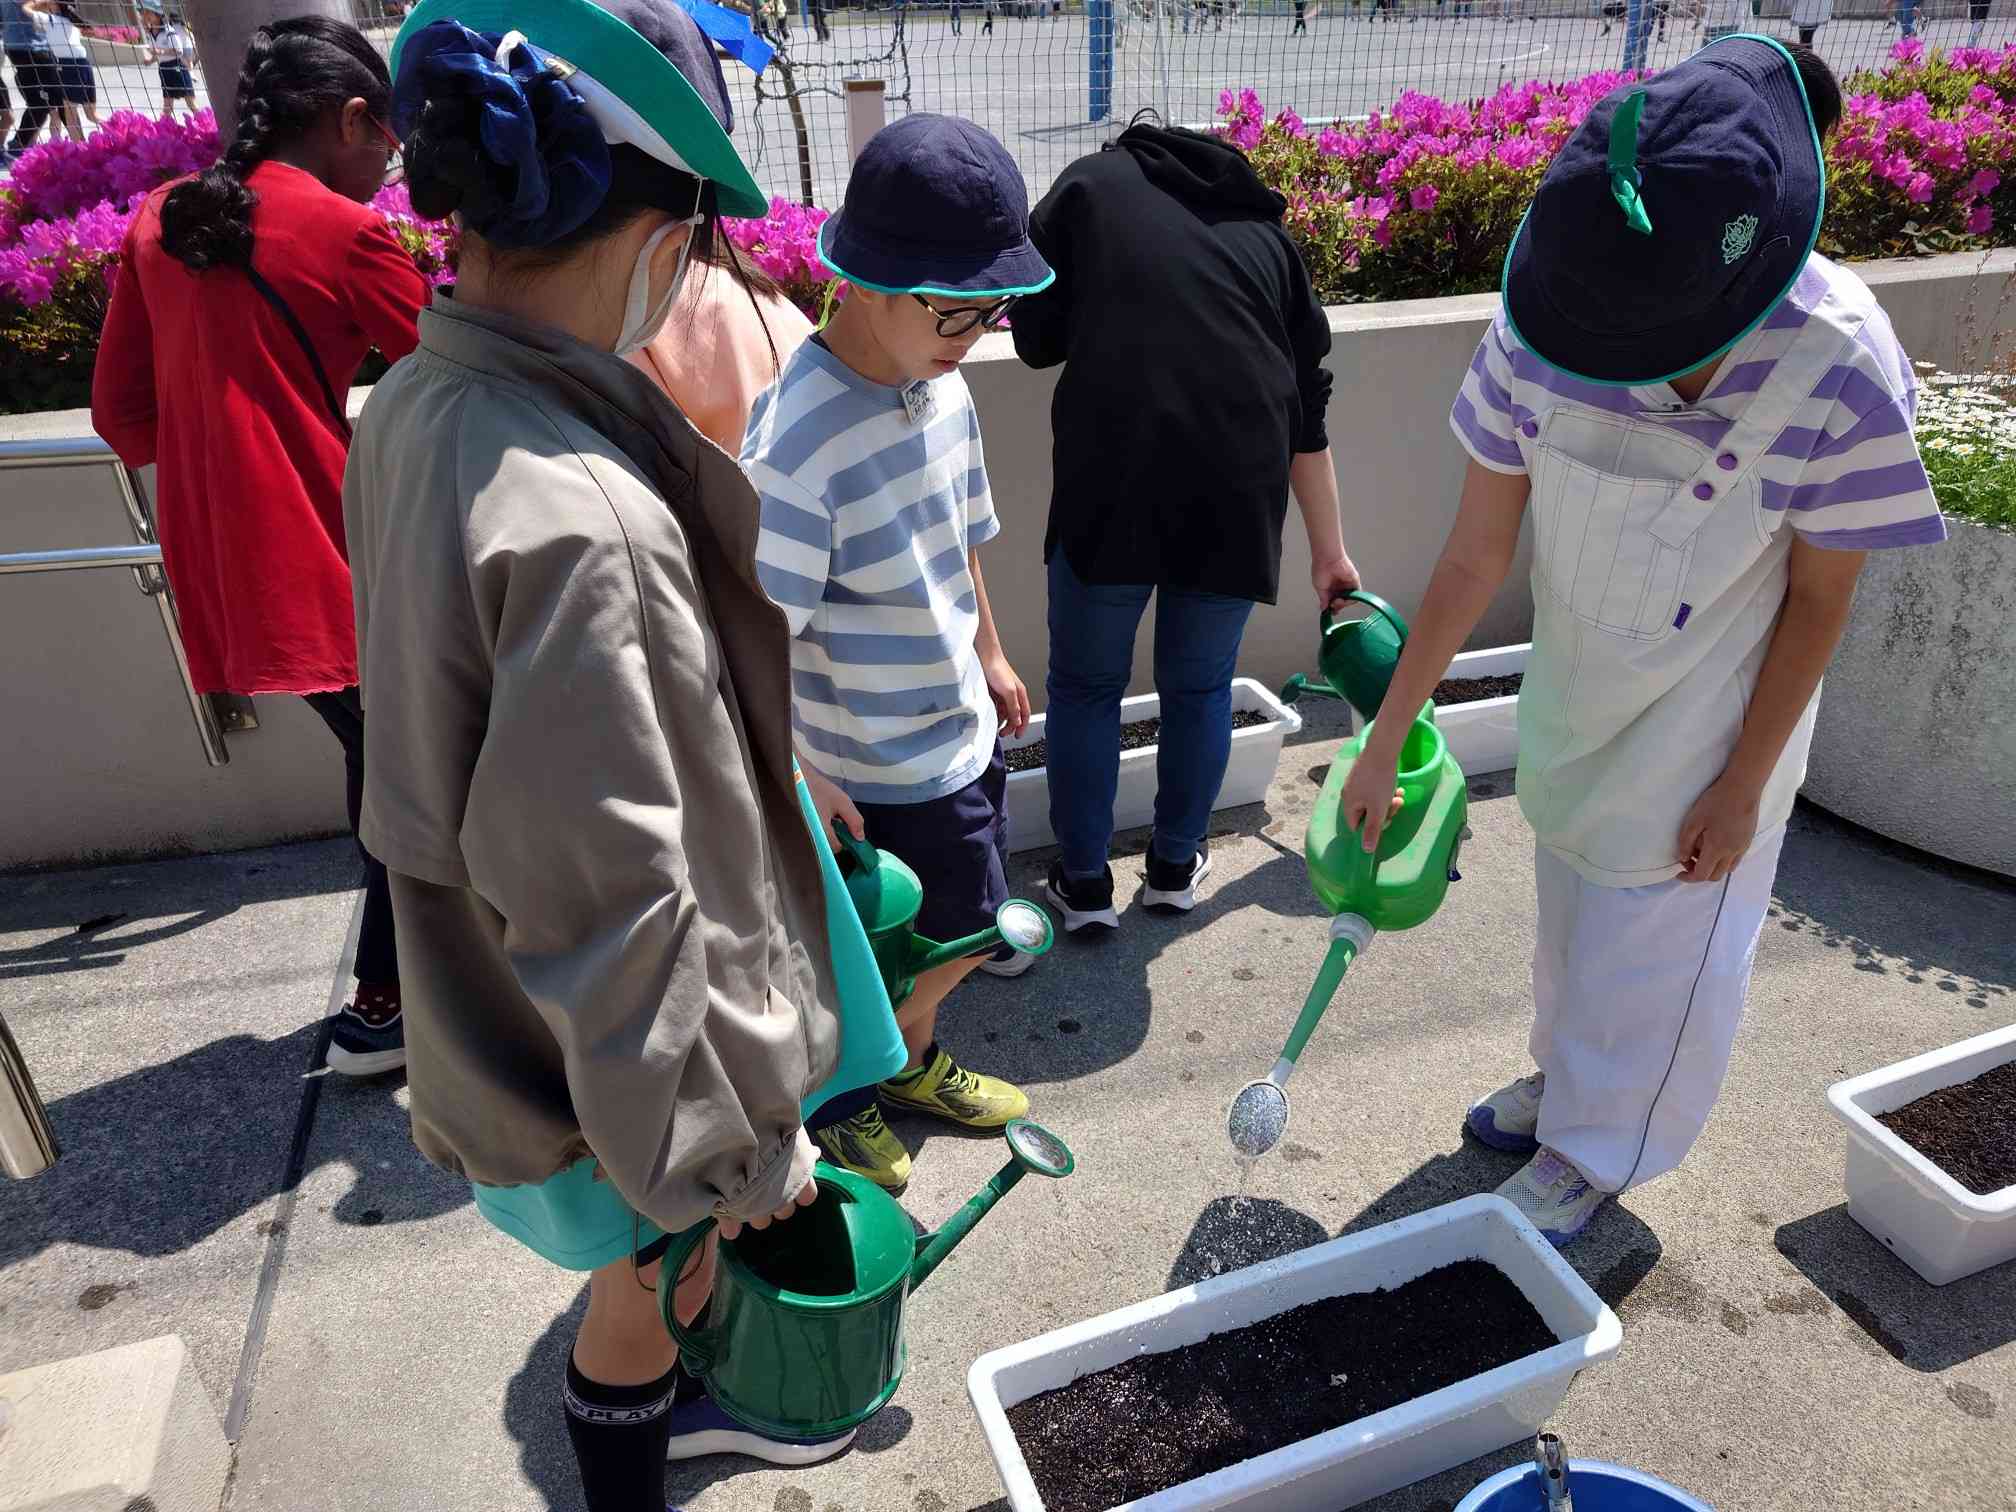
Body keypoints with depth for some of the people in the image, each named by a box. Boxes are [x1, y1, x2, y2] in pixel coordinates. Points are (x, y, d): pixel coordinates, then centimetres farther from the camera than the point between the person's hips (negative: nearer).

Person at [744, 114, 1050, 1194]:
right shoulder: (797, 442, -28)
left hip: (960, 733, 8)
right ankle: (831, 1094, 42)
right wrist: (794, 778, -21)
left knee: (956, 935, 24)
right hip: (872, 776, -8)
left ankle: (908, 1061, 52)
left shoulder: (943, 387, -1)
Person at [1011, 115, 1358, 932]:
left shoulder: (1090, 182, 15)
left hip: (1112, 473, -2)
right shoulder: (1265, 229, 22)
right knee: (1201, 685, 19)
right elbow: (1309, 410, 20)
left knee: (1086, 686, 13)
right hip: (1238, 488, 3)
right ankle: (1176, 865, 34)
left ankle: (1084, 884, 22)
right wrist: (1330, 551, 26)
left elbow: (1036, 337, 11)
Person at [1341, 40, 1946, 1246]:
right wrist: (1386, 739, -12)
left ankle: (1596, 1152, 38)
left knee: (1657, 942, 12)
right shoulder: (1544, 327, -23)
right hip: (1574, 686, 4)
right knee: (1570, 906, 24)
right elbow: (1476, 556, -16)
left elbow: (1819, 598, -16)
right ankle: (1566, 1077, 51)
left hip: (1709, 721, -3)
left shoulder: (1840, 371, -31)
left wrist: (1742, 786, -11)